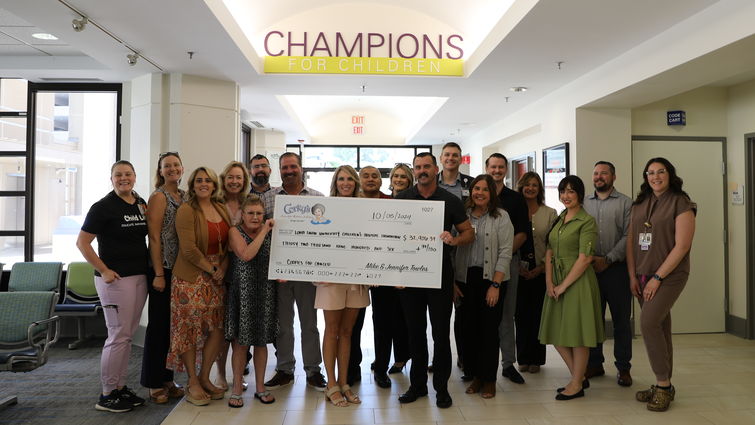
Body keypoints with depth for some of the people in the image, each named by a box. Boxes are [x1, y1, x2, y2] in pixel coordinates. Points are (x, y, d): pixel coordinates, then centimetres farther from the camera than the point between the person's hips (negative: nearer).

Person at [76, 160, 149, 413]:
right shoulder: (103, 207, -8)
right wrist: (104, 271, -13)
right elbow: (82, 242, -9)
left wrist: (150, 266, 7)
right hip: (116, 278, -6)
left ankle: (120, 387, 24)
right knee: (118, 336, -4)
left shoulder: (142, 204, 10)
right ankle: (107, 396, 9)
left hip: (140, 276, 7)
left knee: (128, 335, 13)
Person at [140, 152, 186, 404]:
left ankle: (166, 378, 24)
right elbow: (154, 237, -12)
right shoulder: (158, 197, -7)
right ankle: (154, 384, 14)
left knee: (173, 324, 12)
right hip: (164, 268, -6)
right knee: (159, 324, 2)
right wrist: (159, 274, -16)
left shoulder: (185, 197, 12)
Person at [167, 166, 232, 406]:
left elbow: (229, 243, 11)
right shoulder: (187, 210, -8)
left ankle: (204, 377, 23)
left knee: (217, 327, 6)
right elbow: (189, 249, -16)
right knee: (189, 328, 2)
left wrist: (223, 268, -4)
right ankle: (193, 384, 16)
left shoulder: (221, 208, 11)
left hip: (217, 277, 6)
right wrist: (211, 269, -11)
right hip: (191, 277, -6)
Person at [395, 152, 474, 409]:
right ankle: (417, 384, 26)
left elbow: (469, 232, 5)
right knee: (415, 331, 11)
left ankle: (441, 387, 19)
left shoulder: (450, 201, 2)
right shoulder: (401, 200, 4)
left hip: (440, 274, -1)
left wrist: (454, 240, -16)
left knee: (441, 332, 5)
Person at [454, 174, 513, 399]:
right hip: (465, 280, 3)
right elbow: (454, 248, 6)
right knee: (469, 328, 6)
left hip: (491, 280, -2)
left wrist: (495, 285, -11)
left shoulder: (501, 217, -1)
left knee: (489, 329, 2)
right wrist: (453, 281, 0)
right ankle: (475, 375, 22)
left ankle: (489, 379, 17)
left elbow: (505, 254, -5)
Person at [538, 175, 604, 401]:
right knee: (556, 333, 11)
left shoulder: (587, 221, -9)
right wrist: (549, 282, -1)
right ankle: (579, 377, 27)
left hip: (578, 281, -8)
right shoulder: (558, 219, 13)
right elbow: (549, 252, 10)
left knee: (577, 332, 2)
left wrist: (564, 285, -14)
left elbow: (585, 258, -15)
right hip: (556, 281, 8)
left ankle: (577, 384, 16)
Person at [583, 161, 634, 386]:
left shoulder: (625, 203, 2)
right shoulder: (584, 203, 12)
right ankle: (594, 364, 21)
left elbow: (628, 236, -6)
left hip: (616, 268, -2)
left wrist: (608, 259, -14)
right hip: (589, 267, 3)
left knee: (621, 320, 4)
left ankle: (623, 367, 16)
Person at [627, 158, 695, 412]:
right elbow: (631, 241, 10)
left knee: (648, 323, -19)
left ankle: (663, 384, -5)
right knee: (659, 328, 10)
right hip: (643, 277, 6)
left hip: (669, 276, -6)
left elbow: (682, 246, -13)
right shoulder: (639, 204, 11)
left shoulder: (681, 203, -6)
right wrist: (632, 276, 2)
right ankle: (664, 387, 19)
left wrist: (657, 278, -15)